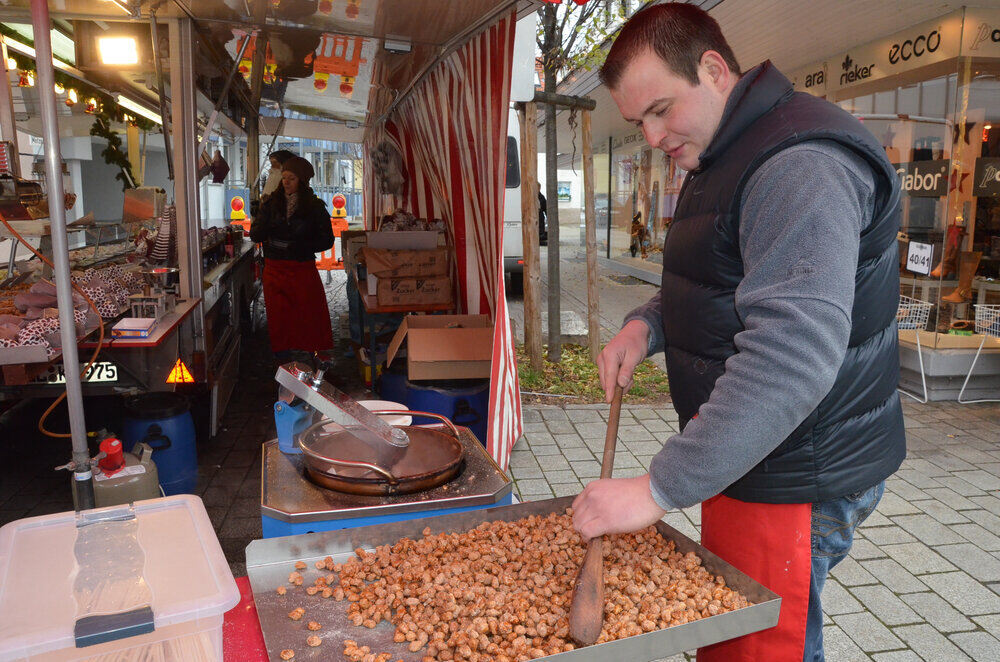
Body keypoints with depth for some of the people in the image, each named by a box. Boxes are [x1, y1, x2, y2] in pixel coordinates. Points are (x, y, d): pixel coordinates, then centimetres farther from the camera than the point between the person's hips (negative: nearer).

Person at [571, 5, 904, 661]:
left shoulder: (800, 164, -22)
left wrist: (661, 489, -31)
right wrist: (645, 324, 2)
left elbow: (794, 354, -32)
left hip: (796, 480, -9)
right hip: (752, 462, 9)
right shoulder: (720, 162, 13)